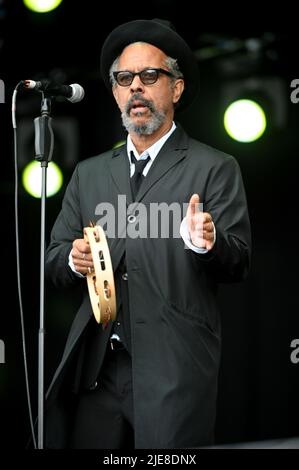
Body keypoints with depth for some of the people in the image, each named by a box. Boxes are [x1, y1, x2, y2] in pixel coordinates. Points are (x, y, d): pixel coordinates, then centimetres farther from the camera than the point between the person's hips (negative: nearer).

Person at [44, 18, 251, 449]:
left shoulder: (214, 169, 3)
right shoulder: (89, 174, 17)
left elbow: (238, 263, -3)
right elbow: (53, 260, 17)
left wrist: (208, 243, -25)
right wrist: (74, 259, -6)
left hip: (175, 371, -4)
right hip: (94, 371, 4)